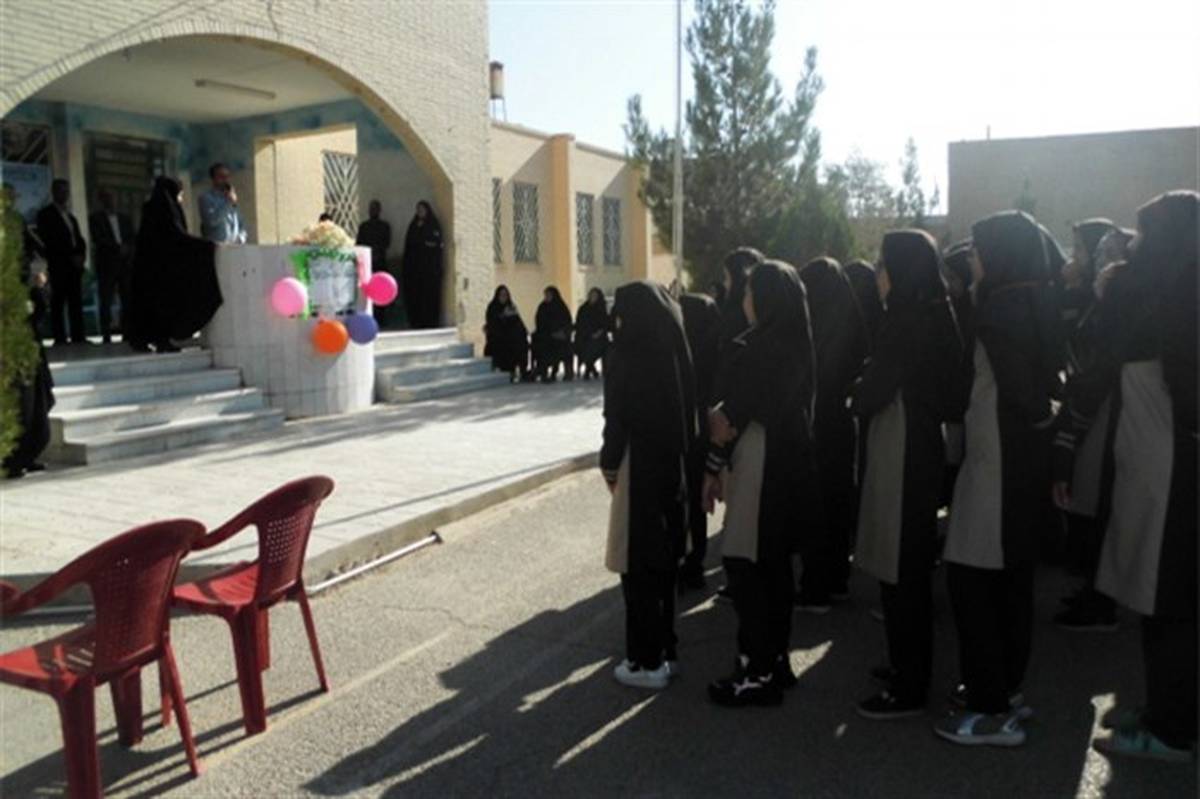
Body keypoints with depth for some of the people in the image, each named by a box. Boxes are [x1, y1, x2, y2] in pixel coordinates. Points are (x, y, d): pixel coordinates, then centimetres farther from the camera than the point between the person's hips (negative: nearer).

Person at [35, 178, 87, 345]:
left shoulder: (70, 216, 23)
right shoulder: (45, 214, 3)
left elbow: (79, 239, 19)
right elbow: (48, 241, -7)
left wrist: (80, 255, 0)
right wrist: (71, 256, -11)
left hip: (75, 264, 6)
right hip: (58, 265, -6)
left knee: (76, 302, 1)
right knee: (58, 303, -7)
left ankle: (78, 336, 0)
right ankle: (60, 338, -8)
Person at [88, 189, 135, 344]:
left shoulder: (125, 218, 20)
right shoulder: (95, 218, 7)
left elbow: (131, 238, 14)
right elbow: (98, 239, -5)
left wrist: (126, 249, -6)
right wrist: (118, 247, -14)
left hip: (125, 263, 4)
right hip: (106, 263, -4)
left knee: (129, 300, -4)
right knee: (106, 302, -6)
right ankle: (106, 336, -5)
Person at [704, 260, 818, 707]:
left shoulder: (751, 346, -15)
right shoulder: (800, 347, 8)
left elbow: (725, 416, -15)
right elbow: (800, 408, 12)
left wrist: (712, 467, -1)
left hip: (756, 464, -9)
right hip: (792, 461, 9)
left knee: (744, 564, -1)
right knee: (775, 562, 15)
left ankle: (758, 673, 4)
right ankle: (777, 659, 25)